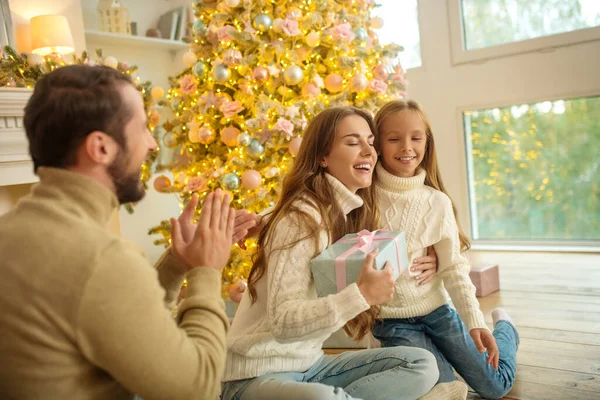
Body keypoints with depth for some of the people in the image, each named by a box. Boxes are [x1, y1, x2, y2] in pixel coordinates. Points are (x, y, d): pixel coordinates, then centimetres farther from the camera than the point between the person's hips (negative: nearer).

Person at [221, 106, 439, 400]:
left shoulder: (352, 214, 9)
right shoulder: (302, 217, -18)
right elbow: (283, 321, -25)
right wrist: (361, 294, -32)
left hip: (311, 366, 9)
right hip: (259, 375, -8)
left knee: (421, 363, -3)